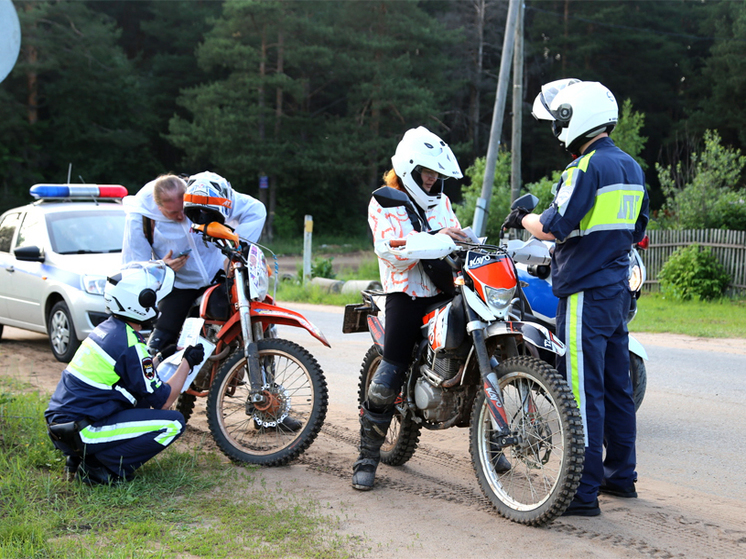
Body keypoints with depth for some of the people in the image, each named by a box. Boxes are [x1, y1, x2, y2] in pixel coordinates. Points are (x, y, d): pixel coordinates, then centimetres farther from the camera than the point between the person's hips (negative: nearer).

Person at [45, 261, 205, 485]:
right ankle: (103, 467, -8)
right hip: (83, 431, -9)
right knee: (173, 423, -9)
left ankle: (79, 457, 15)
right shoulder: (131, 346, -16)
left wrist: (161, 357, 29)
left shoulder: (106, 328, 10)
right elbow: (163, 401, -9)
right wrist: (187, 362, 2)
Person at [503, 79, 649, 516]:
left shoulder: (587, 167, -15)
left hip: (586, 294, -9)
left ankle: (583, 492, -4)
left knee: (583, 392, -7)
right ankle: (621, 475, 26)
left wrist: (524, 220, -2)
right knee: (616, 385, 16)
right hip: (619, 291, 9)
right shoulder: (632, 167, 13)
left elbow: (555, 227, -21)